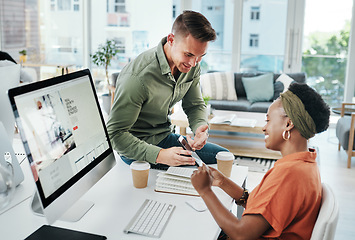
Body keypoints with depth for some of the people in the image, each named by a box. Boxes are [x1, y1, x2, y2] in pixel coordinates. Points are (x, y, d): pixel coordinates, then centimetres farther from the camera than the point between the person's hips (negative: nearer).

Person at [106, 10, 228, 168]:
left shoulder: (191, 66, -7)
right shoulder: (136, 78, -32)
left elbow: (195, 105, 7)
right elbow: (115, 134, -27)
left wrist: (201, 128, -18)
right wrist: (159, 155, -39)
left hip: (165, 136, 8)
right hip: (137, 148, -8)